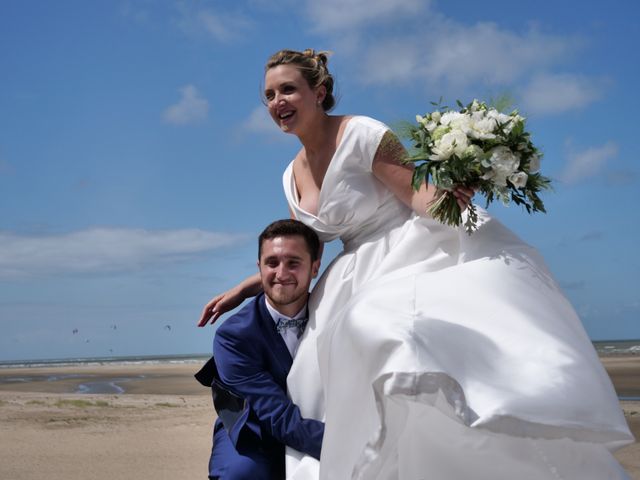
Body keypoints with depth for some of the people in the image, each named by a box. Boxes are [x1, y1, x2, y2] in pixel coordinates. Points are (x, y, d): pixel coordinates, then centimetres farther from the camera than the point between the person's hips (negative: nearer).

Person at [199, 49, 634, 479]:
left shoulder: (361, 134, -12)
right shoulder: (293, 176, 10)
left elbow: (418, 194, -16)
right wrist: (243, 290, 10)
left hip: (418, 253, -7)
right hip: (365, 280, 8)